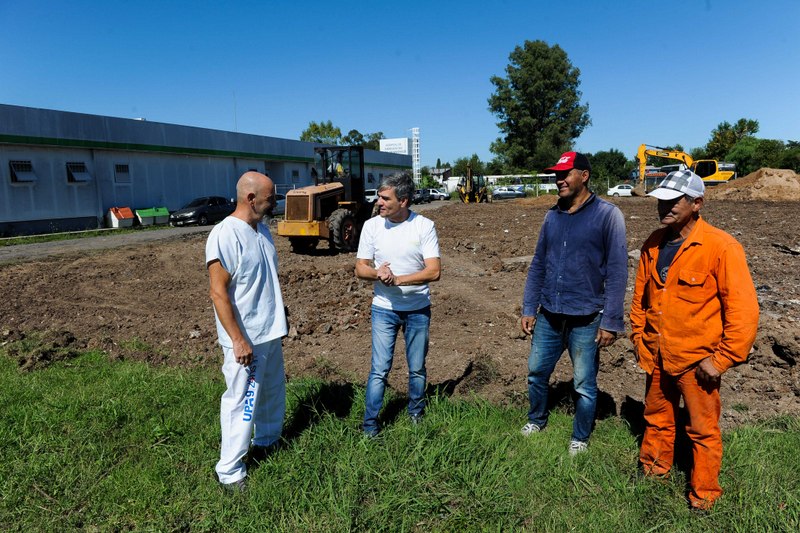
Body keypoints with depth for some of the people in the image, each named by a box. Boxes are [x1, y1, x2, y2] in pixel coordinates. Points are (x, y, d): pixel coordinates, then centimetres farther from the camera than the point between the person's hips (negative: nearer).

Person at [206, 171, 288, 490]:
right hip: (245, 338, -9)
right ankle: (230, 471, 19)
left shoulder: (262, 230, 7)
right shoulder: (225, 235, -20)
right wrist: (238, 340, -22)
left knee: (273, 391, 22)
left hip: (271, 332, 9)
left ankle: (267, 441, 43)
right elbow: (219, 293, -22)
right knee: (241, 401, 2)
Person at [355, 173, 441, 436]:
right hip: (384, 308, 0)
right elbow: (360, 268, -2)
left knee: (417, 368, 14)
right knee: (379, 369, 1)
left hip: (418, 310, 0)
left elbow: (434, 271, -17)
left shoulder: (424, 226, -11)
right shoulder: (372, 225, -5)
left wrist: (397, 279, -25)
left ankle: (416, 415, 36)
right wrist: (377, 273, -24)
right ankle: (370, 425, 16)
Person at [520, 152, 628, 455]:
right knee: (536, 372, 15)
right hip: (548, 316, 5)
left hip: (585, 319, -4)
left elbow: (617, 271, -11)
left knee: (584, 384, 9)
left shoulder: (607, 215, -9)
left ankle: (580, 438, 31)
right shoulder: (552, 216, 7)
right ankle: (536, 420, 40)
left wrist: (610, 322, -13)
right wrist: (529, 309, 8)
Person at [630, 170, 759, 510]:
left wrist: (722, 359, -16)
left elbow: (744, 310, -18)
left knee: (702, 430, 13)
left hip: (697, 361, -5)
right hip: (656, 357, 5)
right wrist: (638, 336, 11)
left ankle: (704, 493, 33)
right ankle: (654, 468, 45)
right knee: (656, 418, 22)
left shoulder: (721, 247, -18)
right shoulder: (653, 244, 0)